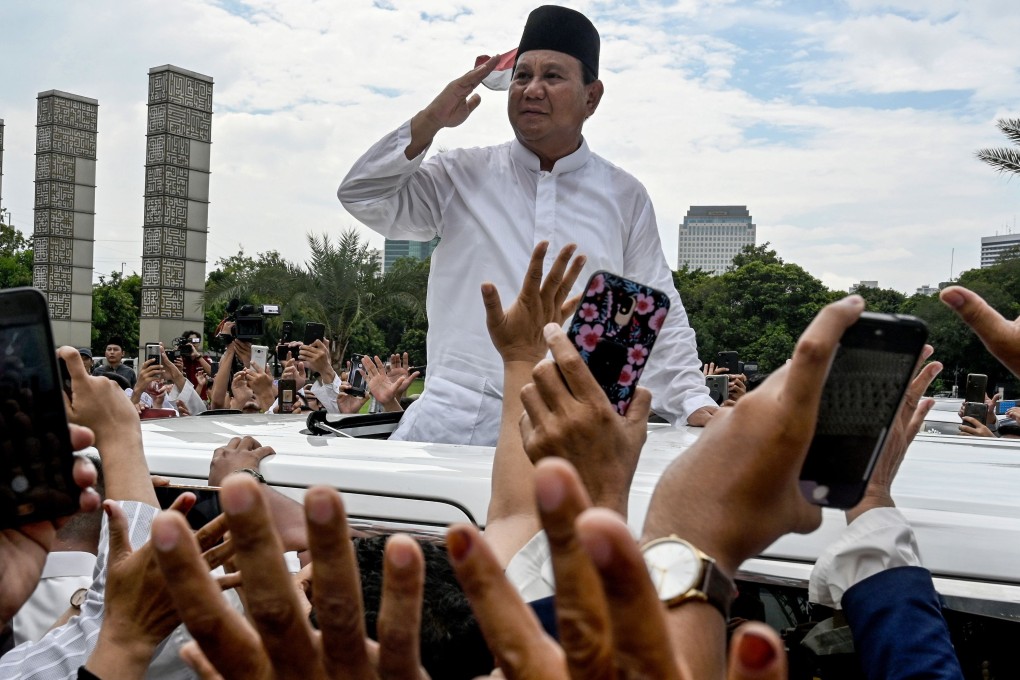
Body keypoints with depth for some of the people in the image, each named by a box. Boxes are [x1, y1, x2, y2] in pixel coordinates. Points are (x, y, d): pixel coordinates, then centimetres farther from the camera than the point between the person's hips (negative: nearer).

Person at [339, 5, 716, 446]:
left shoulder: (625, 198, 13)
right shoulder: (464, 177, 11)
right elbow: (361, 196, 7)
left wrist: (694, 402, 4)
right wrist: (430, 121, 1)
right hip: (453, 421, -1)